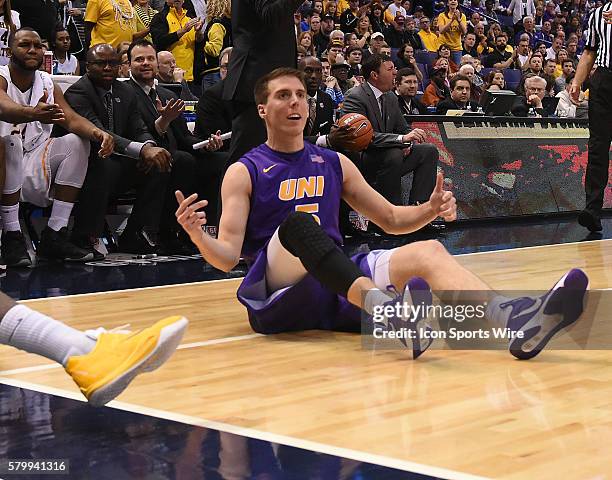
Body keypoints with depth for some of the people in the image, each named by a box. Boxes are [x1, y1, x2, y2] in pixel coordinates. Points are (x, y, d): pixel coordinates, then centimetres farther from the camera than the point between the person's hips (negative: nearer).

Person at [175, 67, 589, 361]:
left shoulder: (334, 164, 18)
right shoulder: (244, 172, 4)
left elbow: (391, 219, 21)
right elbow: (227, 256, -5)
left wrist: (430, 210, 0)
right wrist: (197, 234, -26)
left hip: (338, 286, 4)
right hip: (279, 292, -4)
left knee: (428, 252, -19)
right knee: (296, 224, -34)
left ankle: (517, 321, -48)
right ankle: (385, 309, -58)